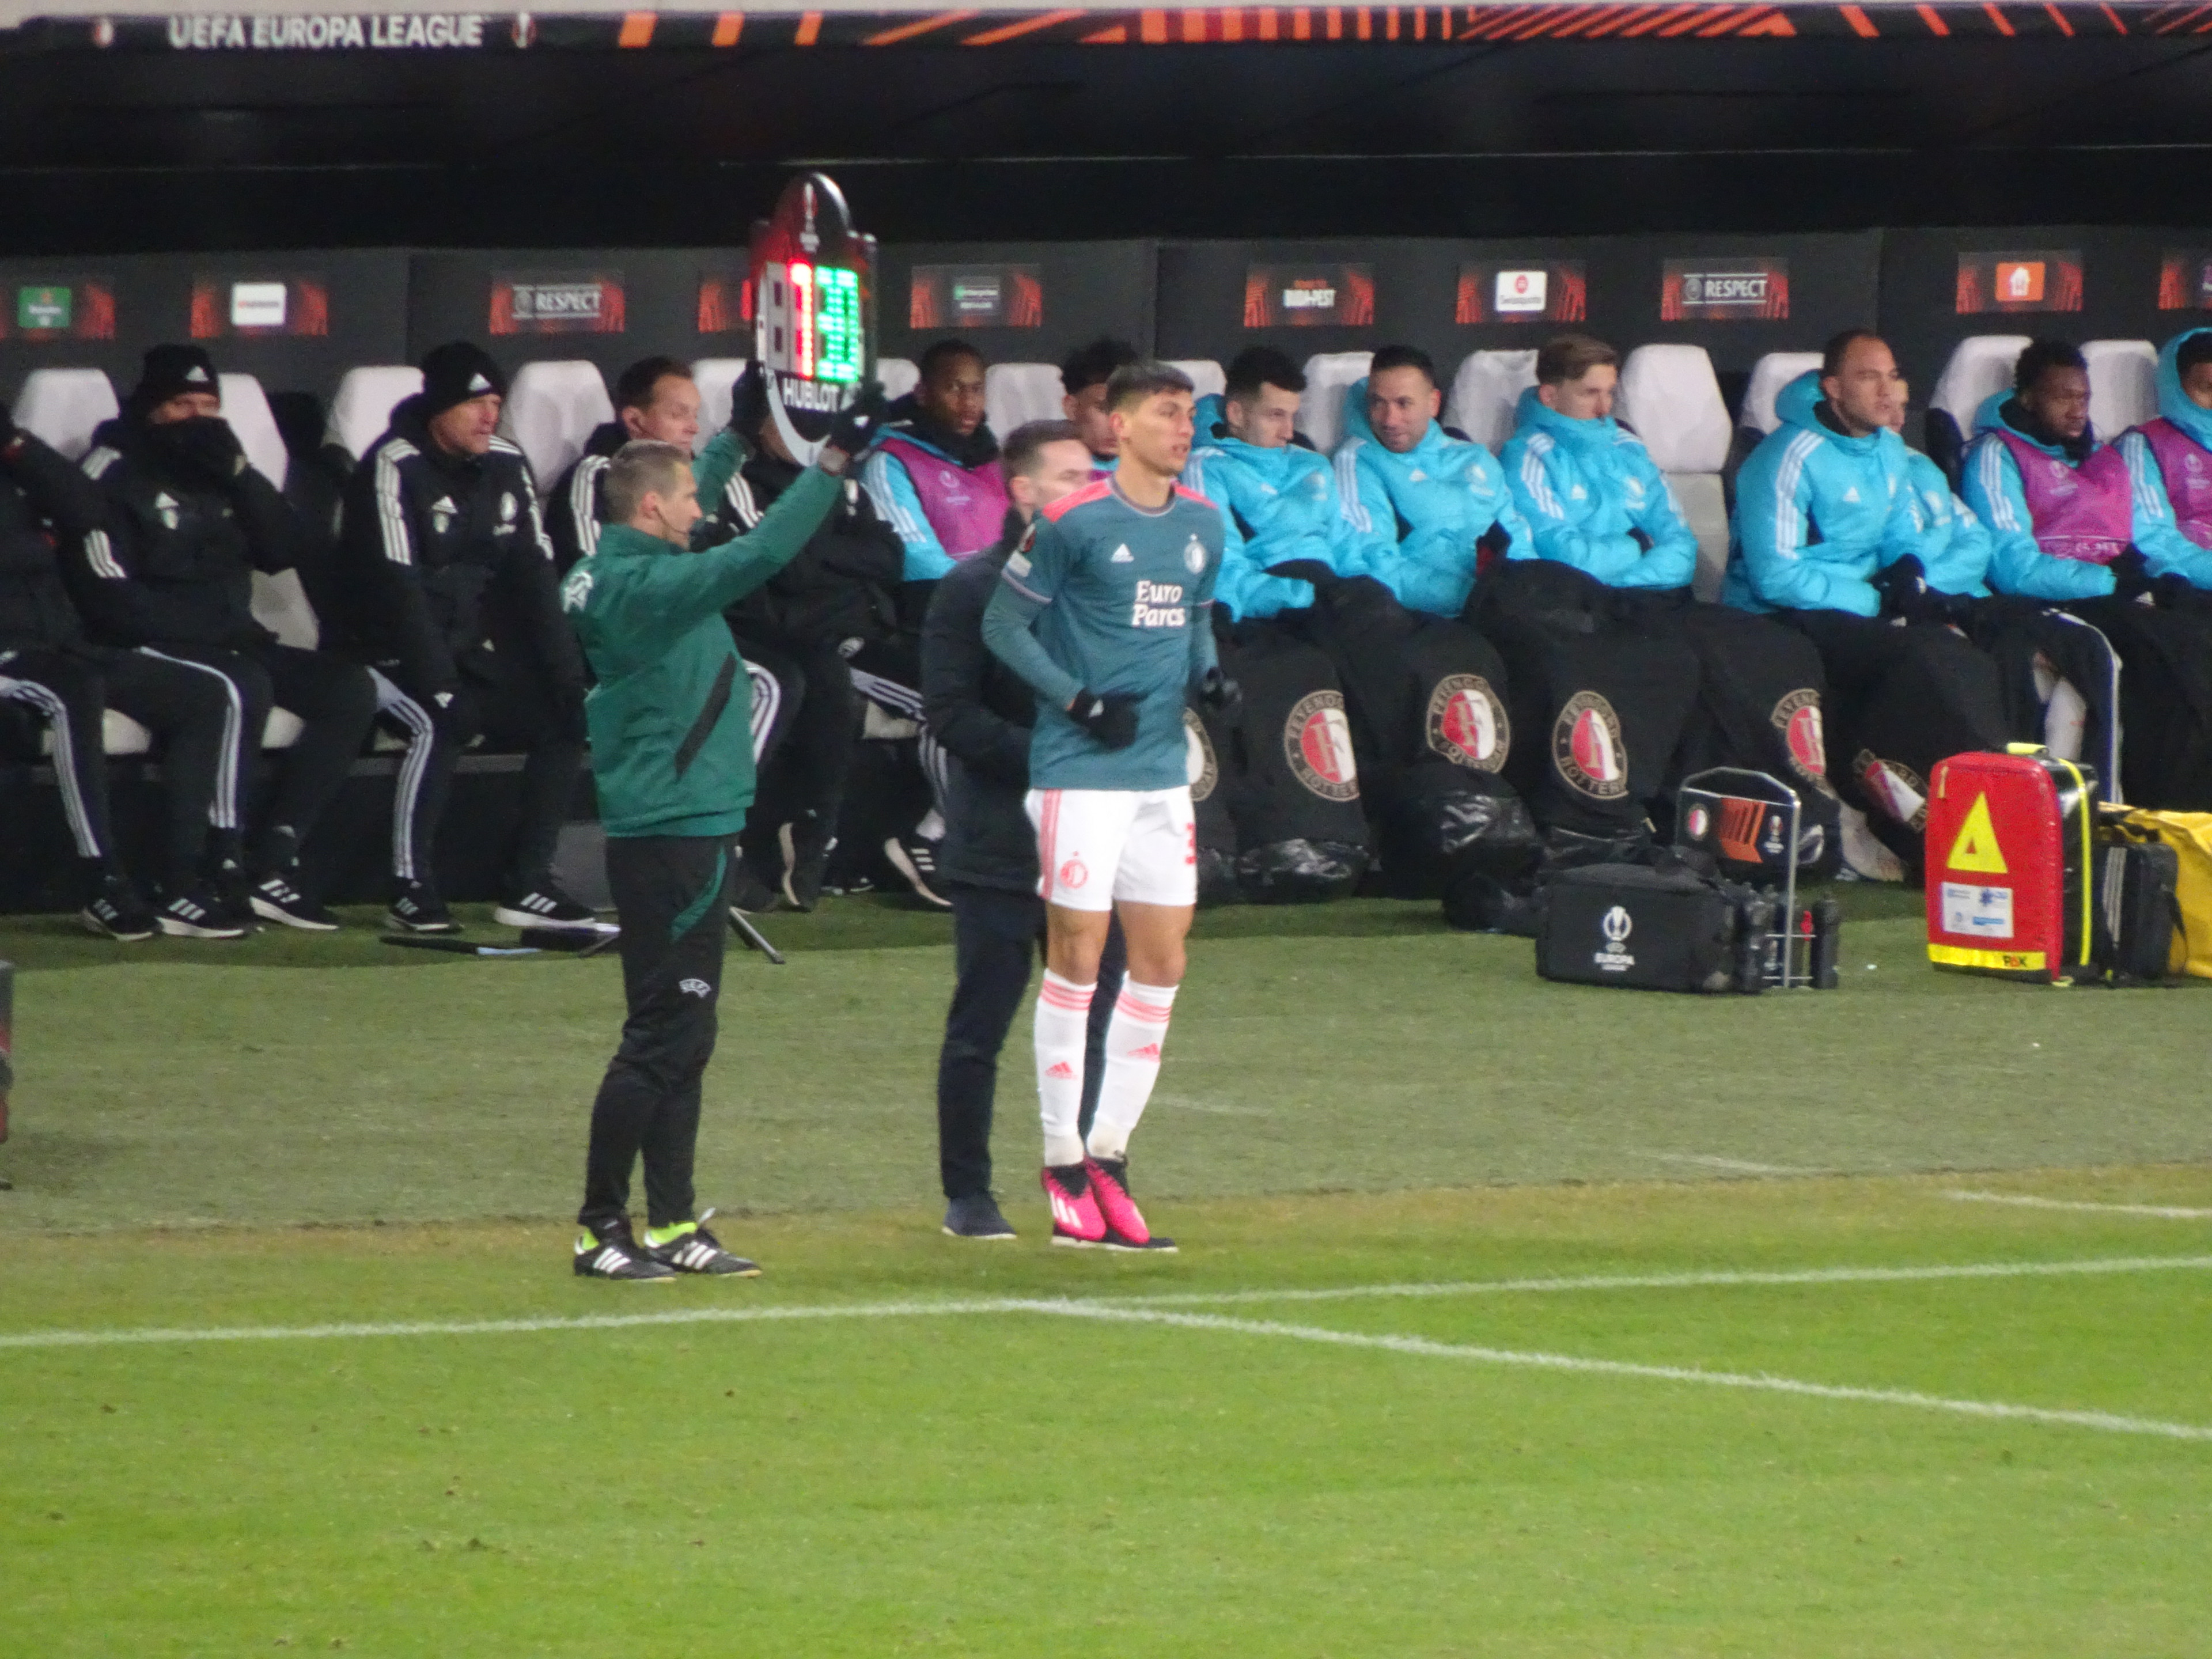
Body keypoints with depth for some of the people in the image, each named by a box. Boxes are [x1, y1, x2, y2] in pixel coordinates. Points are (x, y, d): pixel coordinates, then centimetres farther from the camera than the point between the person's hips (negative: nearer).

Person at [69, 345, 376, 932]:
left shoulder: (215, 469, 17)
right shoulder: (114, 474, -6)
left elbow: (290, 551, 7)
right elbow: (111, 598, -16)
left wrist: (238, 474, -6)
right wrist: (211, 627, -18)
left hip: (227, 641, 8)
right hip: (143, 651, -8)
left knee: (347, 688, -8)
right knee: (242, 687, -34)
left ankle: (270, 864, -15)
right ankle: (222, 872, -36)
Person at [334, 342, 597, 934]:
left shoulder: (506, 466, 5)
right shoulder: (395, 467, -16)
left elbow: (534, 575, 6)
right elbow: (397, 587, -23)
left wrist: (567, 674, -5)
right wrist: (440, 684, -29)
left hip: (474, 647, 7)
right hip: (392, 653, -7)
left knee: (565, 719, -11)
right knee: (441, 723, -33)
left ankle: (528, 886, -7)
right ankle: (411, 887, -24)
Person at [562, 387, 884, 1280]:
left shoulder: (610, 577, 10)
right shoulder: (644, 586, -18)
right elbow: (760, 553, -27)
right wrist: (834, 461, -23)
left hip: (682, 830, 10)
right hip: (672, 834, -10)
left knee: (682, 1037, 13)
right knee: (661, 1036, -6)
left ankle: (674, 1225, 17)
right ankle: (600, 1228, -2)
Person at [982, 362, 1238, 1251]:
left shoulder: (1203, 524, 9)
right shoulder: (1072, 523, -10)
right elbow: (1004, 626, -5)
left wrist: (1208, 674, 2)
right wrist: (1080, 701, -14)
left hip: (1162, 772, 7)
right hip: (1081, 770, -7)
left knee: (1162, 962, 6)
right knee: (1076, 956, -4)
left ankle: (1108, 1155, 15)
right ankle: (1064, 1162, 4)